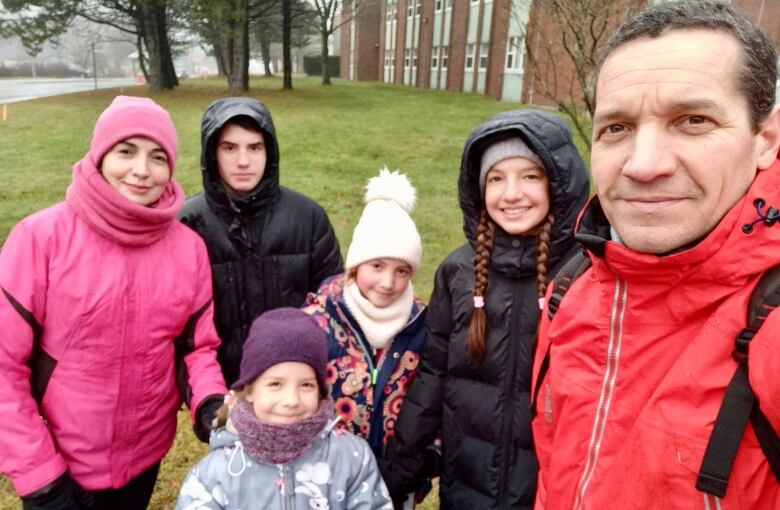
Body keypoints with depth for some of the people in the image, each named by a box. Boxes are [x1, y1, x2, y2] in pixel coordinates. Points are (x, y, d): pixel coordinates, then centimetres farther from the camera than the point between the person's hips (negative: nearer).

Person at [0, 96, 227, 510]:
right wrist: (36, 470, -12)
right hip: (58, 467, -3)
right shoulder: (41, 237, -16)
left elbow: (196, 346, 0)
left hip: (145, 457, 3)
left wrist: (211, 403, -18)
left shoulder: (189, 247, -7)